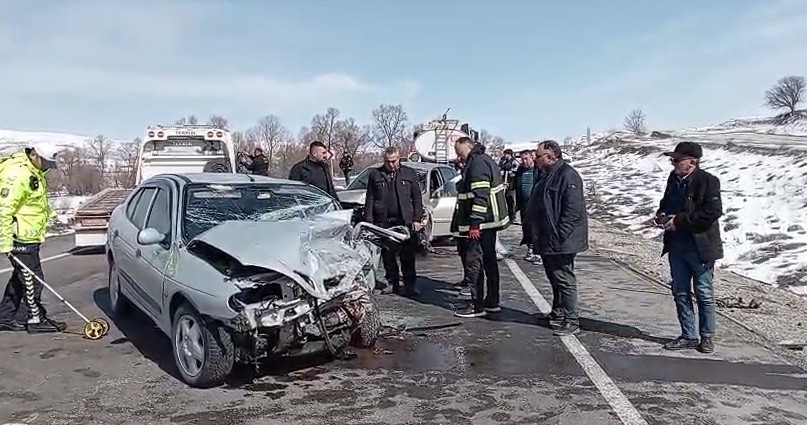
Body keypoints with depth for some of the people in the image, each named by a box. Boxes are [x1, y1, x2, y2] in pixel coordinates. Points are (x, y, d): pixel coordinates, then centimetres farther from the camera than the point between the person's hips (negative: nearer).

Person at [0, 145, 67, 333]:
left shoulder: (35, 172, 9)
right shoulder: (17, 174, -22)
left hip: (29, 235, 10)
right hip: (20, 237, -10)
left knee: (21, 277, 17)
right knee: (31, 278, -2)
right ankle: (35, 318, 10)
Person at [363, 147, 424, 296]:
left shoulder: (409, 174, 10)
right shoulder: (375, 175, 11)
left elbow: (417, 198, 8)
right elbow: (369, 199, 9)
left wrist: (417, 219, 0)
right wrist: (368, 221, 2)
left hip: (405, 221, -1)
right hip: (383, 222, 1)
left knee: (408, 255, -2)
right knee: (387, 255, 6)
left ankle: (409, 285, 4)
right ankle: (392, 283, 17)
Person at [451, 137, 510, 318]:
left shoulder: (477, 163, -16)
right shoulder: (485, 160, 17)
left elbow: (480, 195, -24)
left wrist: (475, 223, -25)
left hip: (480, 223, -11)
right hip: (491, 221, 11)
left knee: (473, 262, -5)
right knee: (489, 260, 16)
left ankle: (477, 306, 1)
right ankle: (492, 302, 25)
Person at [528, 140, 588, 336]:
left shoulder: (567, 175, -17)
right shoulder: (546, 175, 15)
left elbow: (573, 210, -23)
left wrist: (560, 236, -23)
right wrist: (533, 234, 20)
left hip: (560, 241, -10)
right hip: (546, 239, 10)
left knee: (564, 279, -4)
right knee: (554, 277, 18)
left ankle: (572, 320, 5)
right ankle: (558, 313, 31)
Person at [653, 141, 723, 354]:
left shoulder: (707, 181, -14)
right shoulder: (674, 178, 8)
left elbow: (712, 212, -21)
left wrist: (679, 221, -21)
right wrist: (662, 214, 2)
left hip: (700, 246, -7)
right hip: (676, 245, 7)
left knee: (704, 294, 6)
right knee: (680, 293, 12)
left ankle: (707, 337, 22)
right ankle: (688, 336, 24)